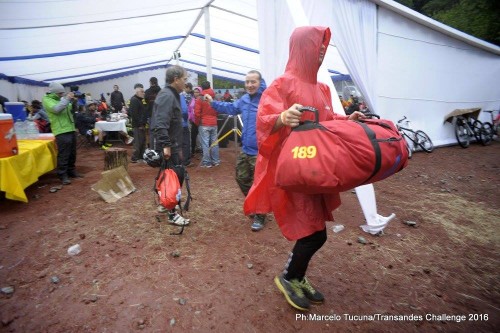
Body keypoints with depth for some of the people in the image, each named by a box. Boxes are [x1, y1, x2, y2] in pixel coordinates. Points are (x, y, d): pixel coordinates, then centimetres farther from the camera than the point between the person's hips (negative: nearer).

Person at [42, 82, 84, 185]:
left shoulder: (61, 99, 18)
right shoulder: (46, 100, -3)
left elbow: (72, 110, 22)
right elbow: (56, 109, -21)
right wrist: (67, 99, -19)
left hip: (71, 129, 8)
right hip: (61, 131, -8)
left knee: (72, 153, 13)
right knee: (63, 154, -9)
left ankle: (71, 171, 25)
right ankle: (63, 175, -3)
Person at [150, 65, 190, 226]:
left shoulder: (171, 94, 16)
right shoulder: (167, 96, -17)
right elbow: (161, 124, -29)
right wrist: (165, 145, -31)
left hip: (172, 144, 10)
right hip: (168, 145, -10)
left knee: (174, 175, 18)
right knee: (175, 176, -5)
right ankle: (172, 214, 4)